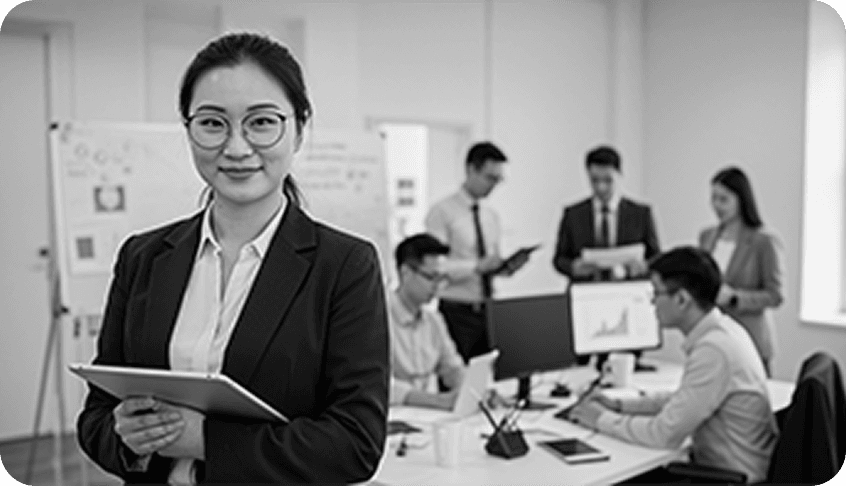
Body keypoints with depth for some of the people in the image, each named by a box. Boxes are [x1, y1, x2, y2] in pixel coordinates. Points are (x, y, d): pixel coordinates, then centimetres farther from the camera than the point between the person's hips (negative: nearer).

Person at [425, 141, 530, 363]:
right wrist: (477, 266, -23)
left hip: (487, 310, 6)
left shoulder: (491, 215, 14)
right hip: (457, 312, -6)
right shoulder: (442, 212, -7)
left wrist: (508, 266, -3)